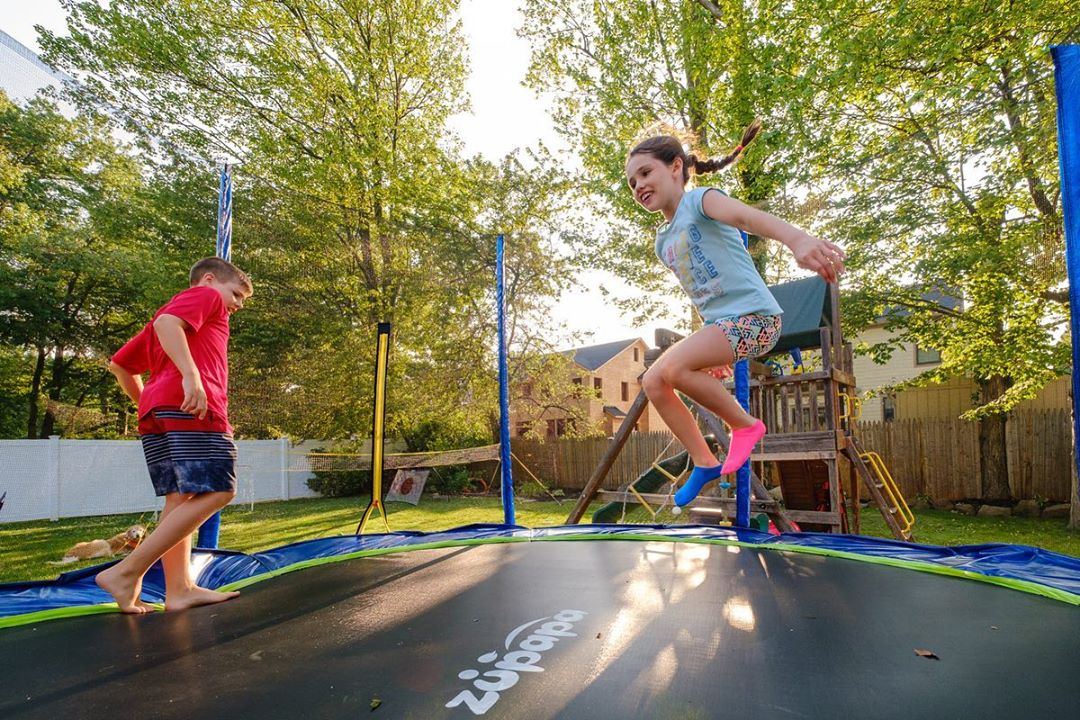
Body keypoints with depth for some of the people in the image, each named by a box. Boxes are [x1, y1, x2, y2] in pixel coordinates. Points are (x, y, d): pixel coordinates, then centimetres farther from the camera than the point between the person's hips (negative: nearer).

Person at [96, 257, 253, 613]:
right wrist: (191, 374, -25)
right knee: (217, 492, -12)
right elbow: (166, 322, -15)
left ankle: (179, 589, 7)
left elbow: (119, 364, 31)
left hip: (155, 411, 10)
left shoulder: (173, 305, 33)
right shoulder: (207, 295, 8)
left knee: (181, 497, 8)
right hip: (192, 407, -10)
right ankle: (126, 572, -13)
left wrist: (147, 403, 30)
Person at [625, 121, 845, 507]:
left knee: (674, 367, -27)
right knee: (652, 382, 2)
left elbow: (746, 216, -29)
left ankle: (745, 424, -5)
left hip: (754, 314, -9)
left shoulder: (699, 199, -6)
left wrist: (797, 238, -50)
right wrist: (717, 352, 26)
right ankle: (704, 462, 10)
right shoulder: (663, 240, 18)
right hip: (719, 322, 9)